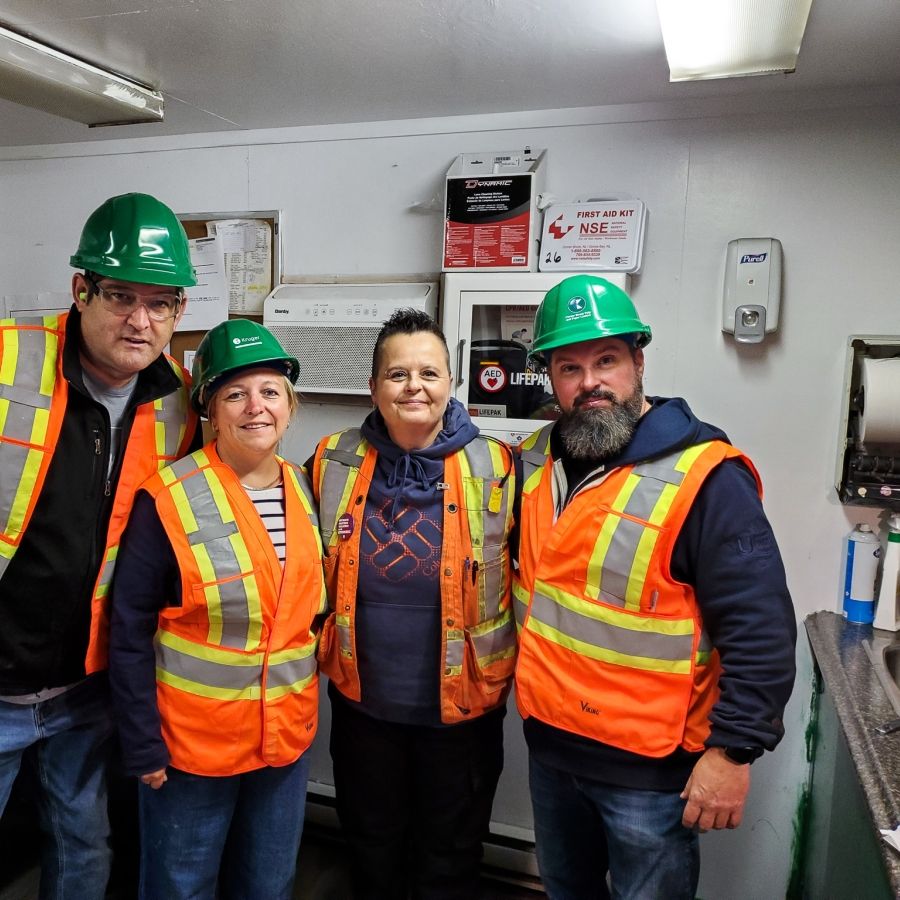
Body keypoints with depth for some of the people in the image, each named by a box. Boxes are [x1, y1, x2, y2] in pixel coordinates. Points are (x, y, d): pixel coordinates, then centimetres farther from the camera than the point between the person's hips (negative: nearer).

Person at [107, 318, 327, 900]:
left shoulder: (305, 490, -1)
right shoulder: (170, 499, -16)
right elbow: (129, 633, -12)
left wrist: (307, 695, 8)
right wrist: (142, 746, -11)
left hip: (290, 737, 5)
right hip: (192, 743, -4)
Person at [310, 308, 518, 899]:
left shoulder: (496, 469, -13)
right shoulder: (332, 465, -6)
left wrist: (521, 666, -2)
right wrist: (317, 651, 7)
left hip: (462, 706, -2)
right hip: (362, 701, 2)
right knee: (371, 849, 26)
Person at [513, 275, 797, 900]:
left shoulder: (702, 476, -19)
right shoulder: (536, 462, 0)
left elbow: (762, 628, -19)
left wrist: (733, 750, -19)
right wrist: (517, 673, 12)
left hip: (652, 769, -6)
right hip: (549, 747, 6)